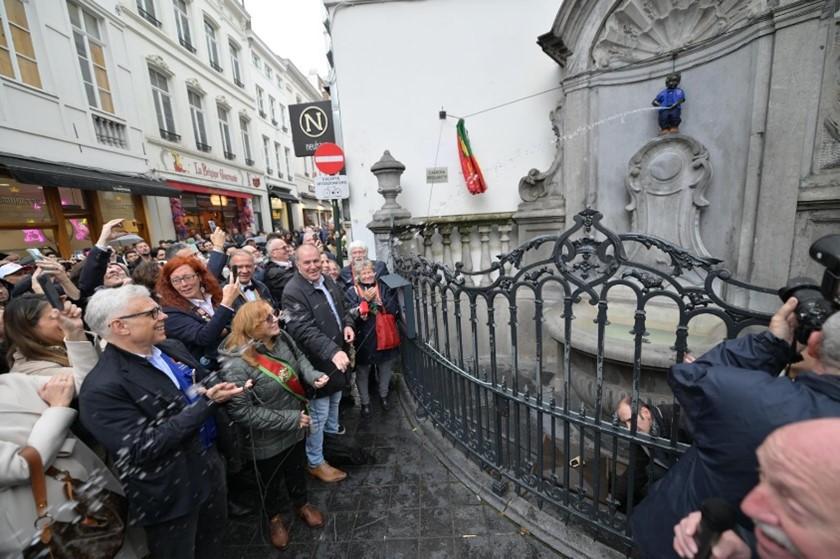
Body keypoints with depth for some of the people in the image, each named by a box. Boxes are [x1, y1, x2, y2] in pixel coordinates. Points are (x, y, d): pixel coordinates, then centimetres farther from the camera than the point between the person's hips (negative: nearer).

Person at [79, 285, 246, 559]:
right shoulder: (102, 388, -24)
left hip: (209, 463, 7)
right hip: (170, 493, -6)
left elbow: (206, 384, 9)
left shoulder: (172, 348, -3)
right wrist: (205, 402, -28)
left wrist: (218, 392, -14)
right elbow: (142, 449, -26)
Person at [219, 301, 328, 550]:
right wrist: (290, 419, -25)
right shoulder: (236, 365, -32)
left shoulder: (281, 338, -15)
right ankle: (274, 517, 56)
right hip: (267, 440, -5)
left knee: (297, 469, 29)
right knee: (271, 482, 25)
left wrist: (312, 375, -17)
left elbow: (299, 357, 3)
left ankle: (302, 504, 58)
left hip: (295, 428, 5)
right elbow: (241, 411, -28)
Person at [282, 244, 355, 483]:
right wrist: (333, 351, -42)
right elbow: (305, 331, -32)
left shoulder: (328, 281, 3)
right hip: (317, 361, -8)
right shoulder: (293, 291, -23)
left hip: (338, 354, 8)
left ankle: (332, 430, 55)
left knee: (335, 399, 28)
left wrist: (347, 324, -4)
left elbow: (341, 308, 16)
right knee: (318, 412, 5)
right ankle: (315, 463, 25)